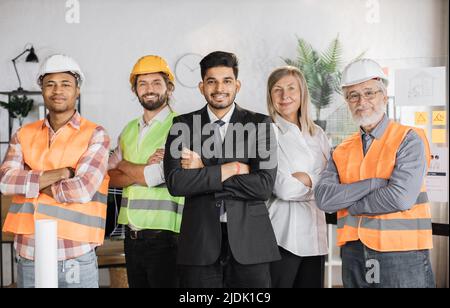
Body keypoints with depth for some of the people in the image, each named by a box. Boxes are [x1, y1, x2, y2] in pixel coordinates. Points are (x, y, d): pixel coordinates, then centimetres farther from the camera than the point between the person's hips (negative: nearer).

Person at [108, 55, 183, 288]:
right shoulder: (129, 130, 13)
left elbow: (158, 175, -16)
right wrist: (143, 170, -9)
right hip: (132, 235, 6)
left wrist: (123, 164, 0)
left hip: (164, 235, -6)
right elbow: (111, 178, 8)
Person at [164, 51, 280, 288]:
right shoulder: (183, 125, 4)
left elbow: (264, 186, -8)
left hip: (249, 243, 0)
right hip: (200, 242, 0)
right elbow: (175, 183, -9)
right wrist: (232, 168, -12)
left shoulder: (259, 124, 3)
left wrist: (203, 171, -9)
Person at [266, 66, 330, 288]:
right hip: (283, 235, -5)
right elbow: (283, 189, -15)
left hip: (315, 234, 5)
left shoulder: (317, 134, 12)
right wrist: (315, 180, -2)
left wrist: (303, 178, -8)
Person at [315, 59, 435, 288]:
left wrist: (349, 205, -6)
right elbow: (323, 198, -4)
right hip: (354, 255, 4)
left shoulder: (409, 140, -4)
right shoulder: (342, 151, 10)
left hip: (401, 254, -4)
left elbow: (401, 198, -18)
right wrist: (375, 183, -14)